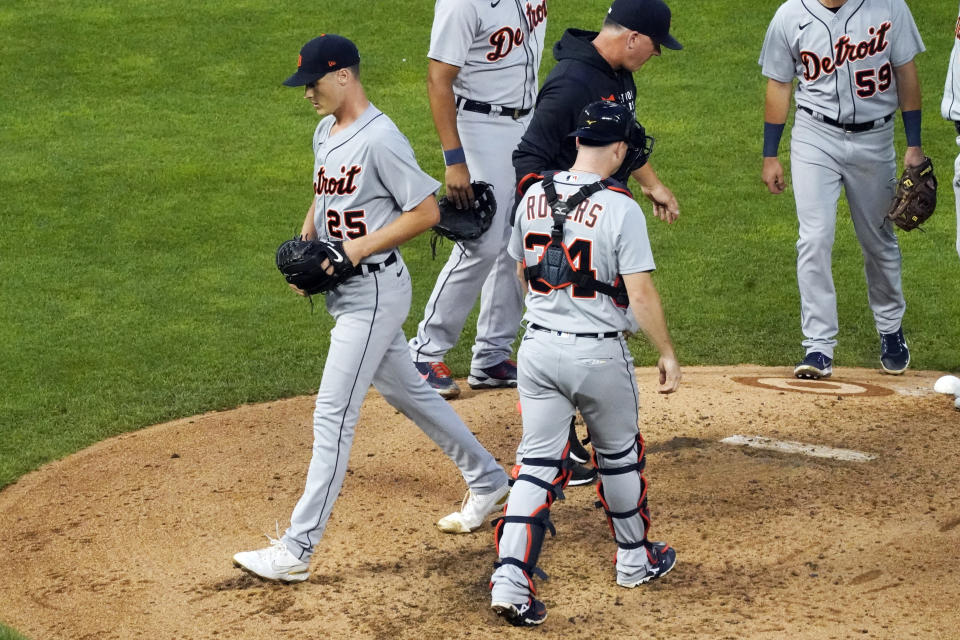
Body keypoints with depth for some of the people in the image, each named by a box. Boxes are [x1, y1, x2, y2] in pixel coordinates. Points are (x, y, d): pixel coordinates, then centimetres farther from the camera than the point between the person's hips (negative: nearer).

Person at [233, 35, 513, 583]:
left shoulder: (380, 139, -19)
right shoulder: (325, 133, 9)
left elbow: (426, 211, -18)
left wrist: (359, 249, -21)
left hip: (376, 290, -10)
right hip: (345, 290, 10)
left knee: (333, 414, -11)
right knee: (407, 392, 21)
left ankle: (297, 549, -10)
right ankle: (487, 480, 38)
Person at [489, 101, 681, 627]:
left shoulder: (533, 199, 2)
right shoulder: (620, 209, -14)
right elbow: (641, 296, -15)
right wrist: (667, 354, -5)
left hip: (537, 348, 4)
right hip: (598, 353, -4)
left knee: (538, 462, 5)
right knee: (618, 454, 18)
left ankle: (510, 579, -9)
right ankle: (635, 559, 35)